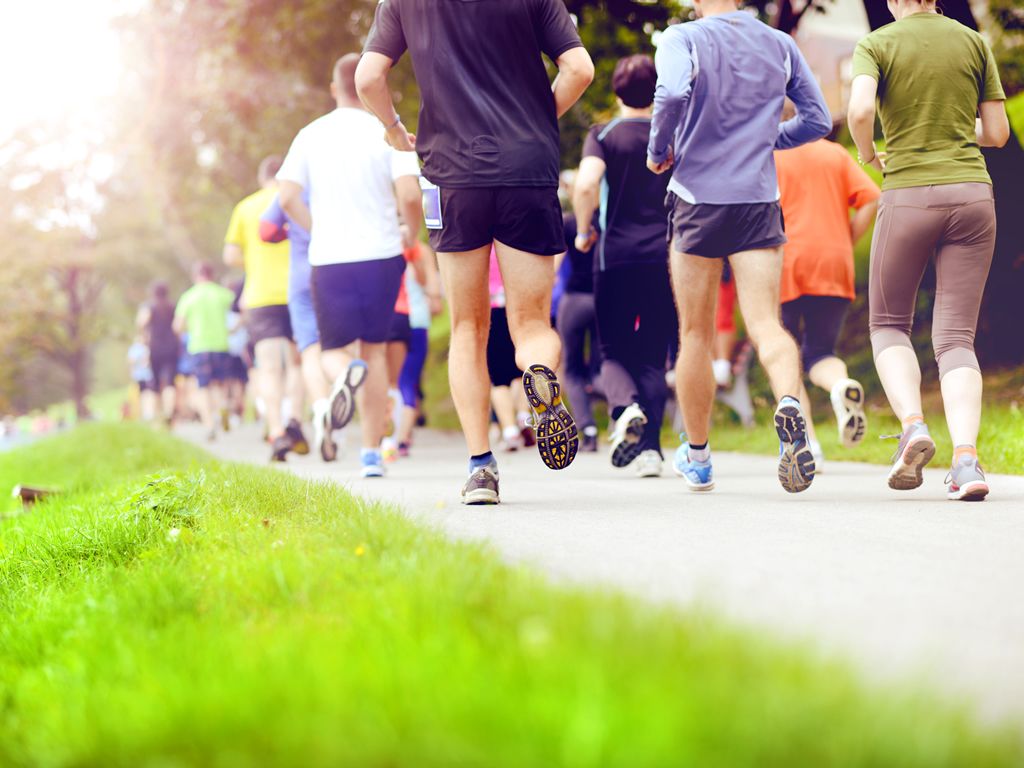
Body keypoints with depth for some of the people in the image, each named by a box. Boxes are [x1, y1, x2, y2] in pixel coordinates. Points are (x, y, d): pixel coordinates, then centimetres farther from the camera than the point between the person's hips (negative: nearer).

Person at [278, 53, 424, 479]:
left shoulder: (311, 135, 4)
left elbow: (288, 197, -3)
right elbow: (409, 195, -13)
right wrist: (412, 235, 6)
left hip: (328, 258, 1)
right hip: (381, 255, 0)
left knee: (334, 349, 12)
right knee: (374, 349, 13)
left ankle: (345, 372, -28)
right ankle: (372, 452, 11)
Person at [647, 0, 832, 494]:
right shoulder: (780, 45, 9)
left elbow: (673, 93, -24)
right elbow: (818, 120, 12)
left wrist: (658, 149, -7)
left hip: (698, 198, -2)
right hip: (760, 201, 2)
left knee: (695, 335, 11)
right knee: (766, 324, -6)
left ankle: (697, 457, 23)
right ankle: (789, 403, -38)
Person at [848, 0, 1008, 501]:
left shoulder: (876, 45, -1)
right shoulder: (974, 42, 8)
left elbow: (859, 111, -19)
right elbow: (997, 134, 8)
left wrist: (868, 155, 1)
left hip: (908, 197, -2)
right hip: (971, 193, 2)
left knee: (889, 325, 16)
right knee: (956, 336, 3)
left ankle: (913, 425, -10)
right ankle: (966, 457, -16)